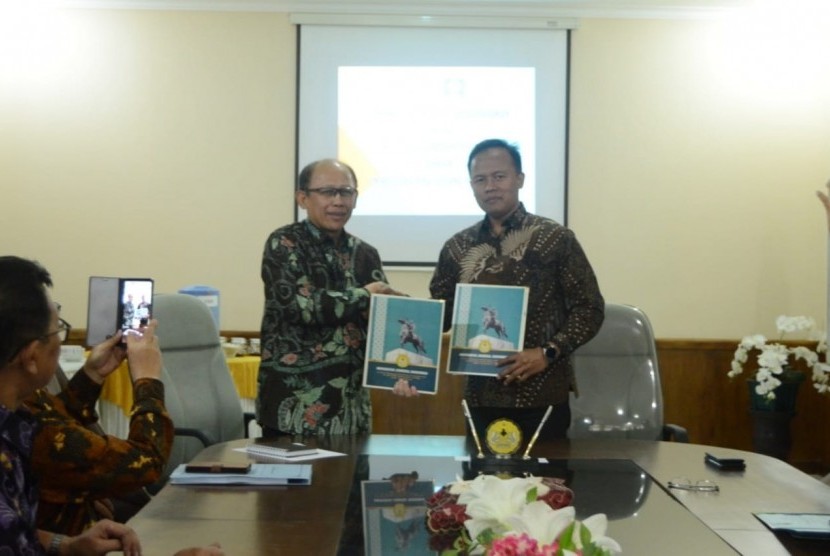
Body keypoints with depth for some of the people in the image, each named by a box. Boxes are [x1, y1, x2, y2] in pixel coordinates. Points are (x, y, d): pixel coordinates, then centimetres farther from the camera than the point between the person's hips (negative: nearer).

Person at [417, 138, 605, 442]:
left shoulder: (556, 239, -2)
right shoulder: (457, 248, 7)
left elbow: (589, 308, -2)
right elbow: (438, 315, 11)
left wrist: (548, 353, -15)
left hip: (542, 396, -3)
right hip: (481, 398, 3)